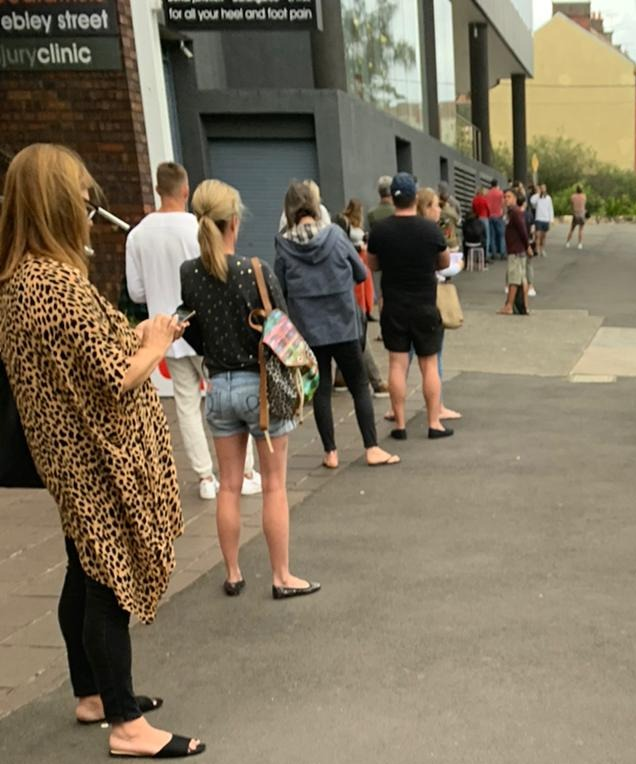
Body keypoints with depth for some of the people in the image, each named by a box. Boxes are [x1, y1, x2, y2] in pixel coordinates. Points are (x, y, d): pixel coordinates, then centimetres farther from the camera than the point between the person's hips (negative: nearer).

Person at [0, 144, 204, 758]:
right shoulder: (59, 282, -23)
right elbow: (114, 379, -23)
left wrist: (132, 337, 9)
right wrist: (156, 343, -6)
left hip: (69, 459, 10)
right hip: (102, 463, -10)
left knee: (86, 576, 19)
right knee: (111, 583, 0)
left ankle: (92, 694, 36)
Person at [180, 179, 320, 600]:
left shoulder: (188, 274, -5)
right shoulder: (257, 271, -16)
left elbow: (192, 333, 4)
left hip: (219, 386, 4)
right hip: (261, 384, -4)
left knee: (229, 486, 14)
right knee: (274, 486, 8)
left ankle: (233, 575, 25)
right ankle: (282, 577, 18)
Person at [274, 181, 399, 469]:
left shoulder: (284, 246, -7)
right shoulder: (336, 235, -7)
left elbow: (279, 290, 0)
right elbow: (361, 273, 3)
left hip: (308, 329, 0)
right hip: (343, 325, 0)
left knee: (321, 390, 9)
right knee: (360, 386, 10)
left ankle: (330, 453, 14)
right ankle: (372, 449, 10)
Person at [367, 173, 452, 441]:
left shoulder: (379, 230, -7)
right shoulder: (431, 229, -10)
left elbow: (373, 265, 7)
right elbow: (445, 263, 5)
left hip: (393, 308, 1)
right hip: (425, 307, -1)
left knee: (397, 364, 6)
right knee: (429, 365, 8)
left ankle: (400, 425, 10)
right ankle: (434, 423, 11)